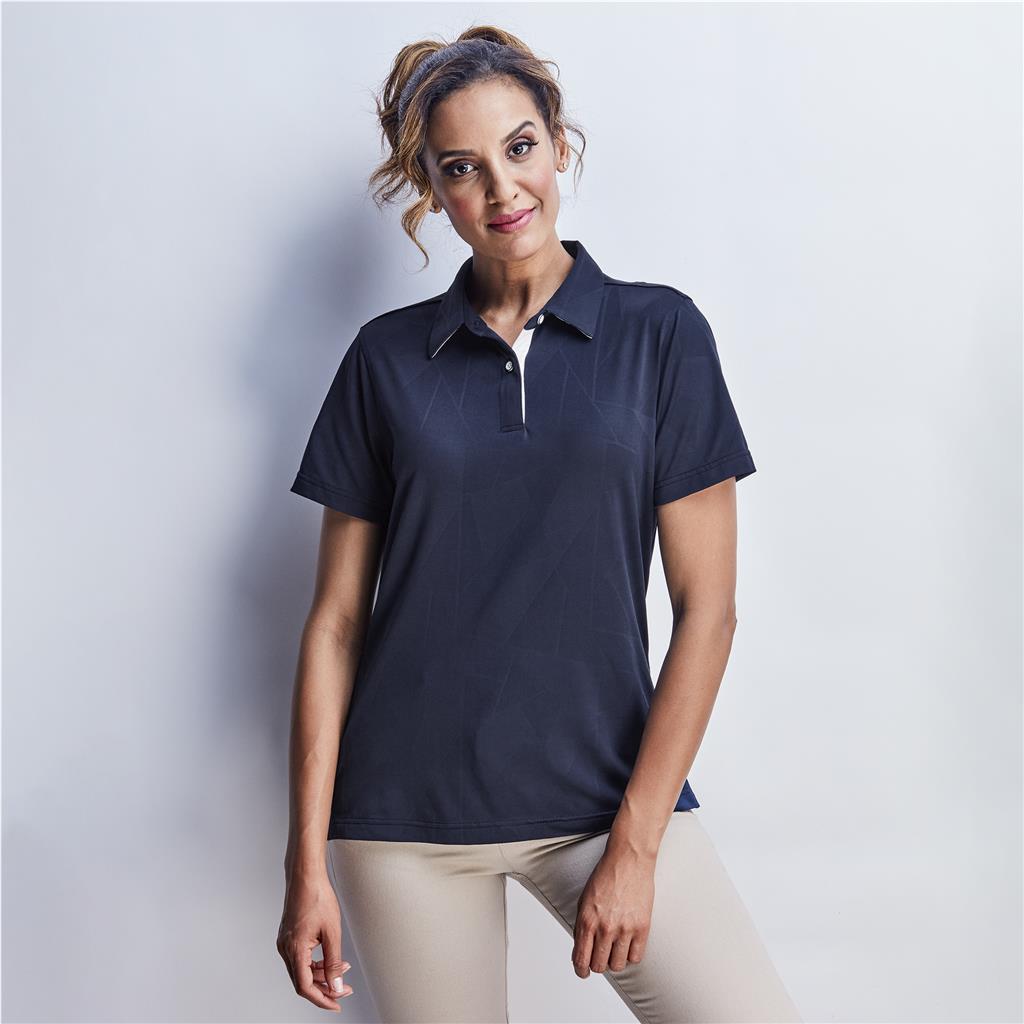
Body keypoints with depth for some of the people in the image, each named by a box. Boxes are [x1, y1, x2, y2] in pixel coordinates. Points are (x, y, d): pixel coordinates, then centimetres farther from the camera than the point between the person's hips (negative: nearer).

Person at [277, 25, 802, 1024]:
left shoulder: (660, 333, 0)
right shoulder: (386, 356, 4)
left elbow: (706, 608, -2)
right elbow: (336, 617, 3)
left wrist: (635, 844, -7)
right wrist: (307, 862, -1)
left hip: (604, 785, -1)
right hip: (407, 815, 1)